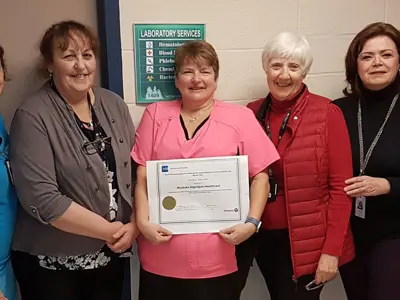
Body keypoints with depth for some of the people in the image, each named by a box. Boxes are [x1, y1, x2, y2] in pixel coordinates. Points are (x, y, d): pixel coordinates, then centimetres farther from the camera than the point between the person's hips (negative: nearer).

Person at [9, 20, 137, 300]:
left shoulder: (114, 104, 2)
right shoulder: (33, 117, -14)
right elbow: (41, 198, -21)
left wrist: (134, 225, -9)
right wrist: (111, 230, -17)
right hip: (52, 263, -4)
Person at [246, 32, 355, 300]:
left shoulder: (327, 113, -11)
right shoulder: (252, 113, 0)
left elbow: (340, 187, -11)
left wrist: (332, 250, -13)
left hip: (309, 241, -4)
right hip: (264, 237, 4)